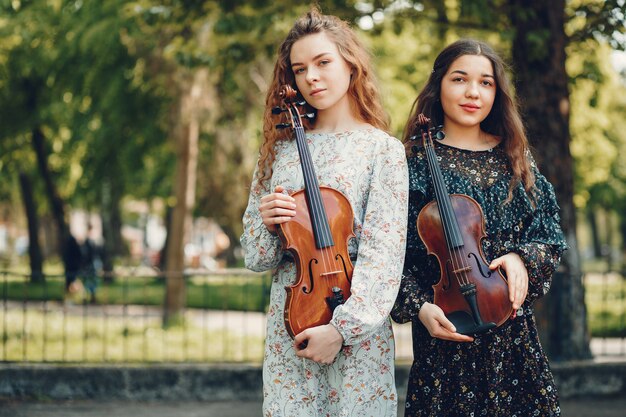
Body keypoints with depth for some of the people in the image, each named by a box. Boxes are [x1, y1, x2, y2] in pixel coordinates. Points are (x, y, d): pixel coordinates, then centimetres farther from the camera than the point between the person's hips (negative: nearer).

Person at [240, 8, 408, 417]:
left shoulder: (383, 150, -2)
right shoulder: (282, 150, 9)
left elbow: (383, 255, -10)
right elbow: (256, 255, 12)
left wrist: (341, 328, -19)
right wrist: (266, 224, -9)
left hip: (357, 331, -3)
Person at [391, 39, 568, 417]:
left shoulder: (515, 158, 8)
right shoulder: (419, 160, -2)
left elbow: (551, 237, 8)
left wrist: (522, 258, -12)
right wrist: (419, 307, -16)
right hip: (445, 328, -3)